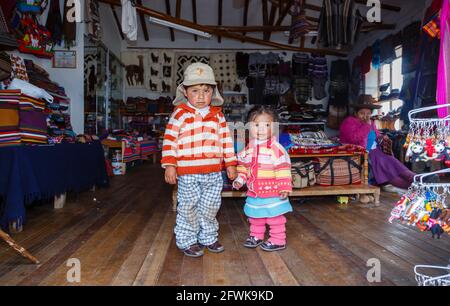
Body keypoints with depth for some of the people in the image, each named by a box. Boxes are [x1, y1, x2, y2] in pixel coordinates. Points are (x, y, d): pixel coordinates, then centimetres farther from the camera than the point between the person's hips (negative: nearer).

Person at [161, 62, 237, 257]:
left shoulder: (217, 115, 9)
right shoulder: (180, 113, -4)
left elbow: (226, 139, 12)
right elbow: (169, 139, -5)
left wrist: (230, 164, 11)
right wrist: (169, 165, -10)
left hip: (214, 171, 4)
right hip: (188, 172, -4)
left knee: (210, 207, 15)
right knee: (188, 207, 7)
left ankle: (208, 238, 33)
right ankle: (186, 241, 23)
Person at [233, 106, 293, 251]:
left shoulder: (276, 148, -17)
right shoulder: (249, 148, 2)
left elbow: (283, 169, -17)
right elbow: (242, 165, 15)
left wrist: (284, 188, -18)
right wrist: (240, 179, 5)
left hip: (272, 193, -6)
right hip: (254, 192, 6)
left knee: (275, 217, 7)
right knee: (254, 217, 21)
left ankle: (278, 240, 23)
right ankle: (256, 236, 40)